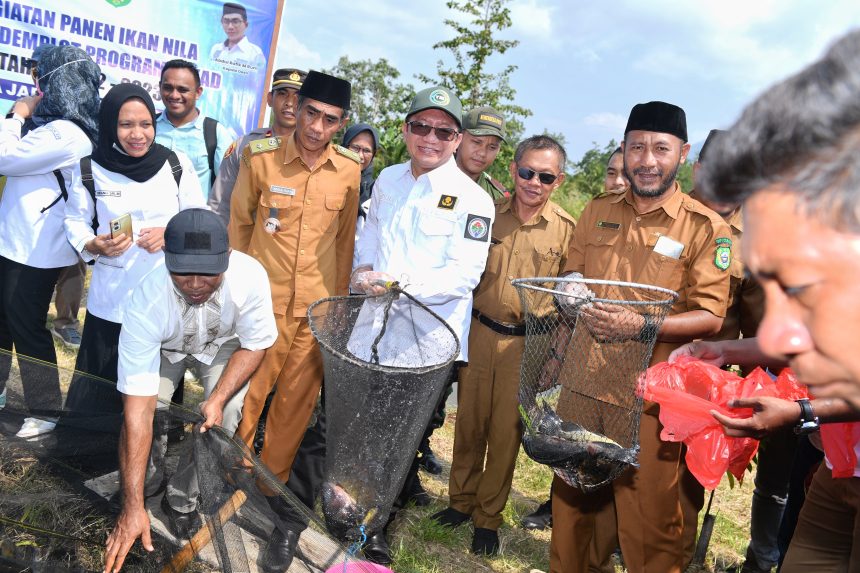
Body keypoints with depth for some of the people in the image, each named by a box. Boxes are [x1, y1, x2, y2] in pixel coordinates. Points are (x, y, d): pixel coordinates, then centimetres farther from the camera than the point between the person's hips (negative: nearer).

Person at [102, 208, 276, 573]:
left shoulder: (250, 276, -37)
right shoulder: (147, 302, -40)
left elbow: (255, 344, -16)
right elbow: (138, 409, -40)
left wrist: (218, 398, -31)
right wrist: (133, 508, -40)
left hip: (224, 344, 1)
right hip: (166, 348, -1)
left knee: (225, 415, -21)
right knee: (151, 412, -22)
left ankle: (181, 499, 2)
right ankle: (144, 493, 8)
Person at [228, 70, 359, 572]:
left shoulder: (350, 169, -1)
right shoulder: (260, 157, -6)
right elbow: (239, 222, 6)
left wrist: (339, 298, 12)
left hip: (316, 309, 2)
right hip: (262, 302, -1)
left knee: (296, 402, 8)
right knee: (246, 395, 4)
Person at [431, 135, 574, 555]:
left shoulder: (567, 228, -6)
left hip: (525, 344, -2)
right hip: (478, 333, 2)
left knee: (505, 431, 8)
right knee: (469, 421, 14)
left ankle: (488, 518, 24)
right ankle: (461, 500, 33)